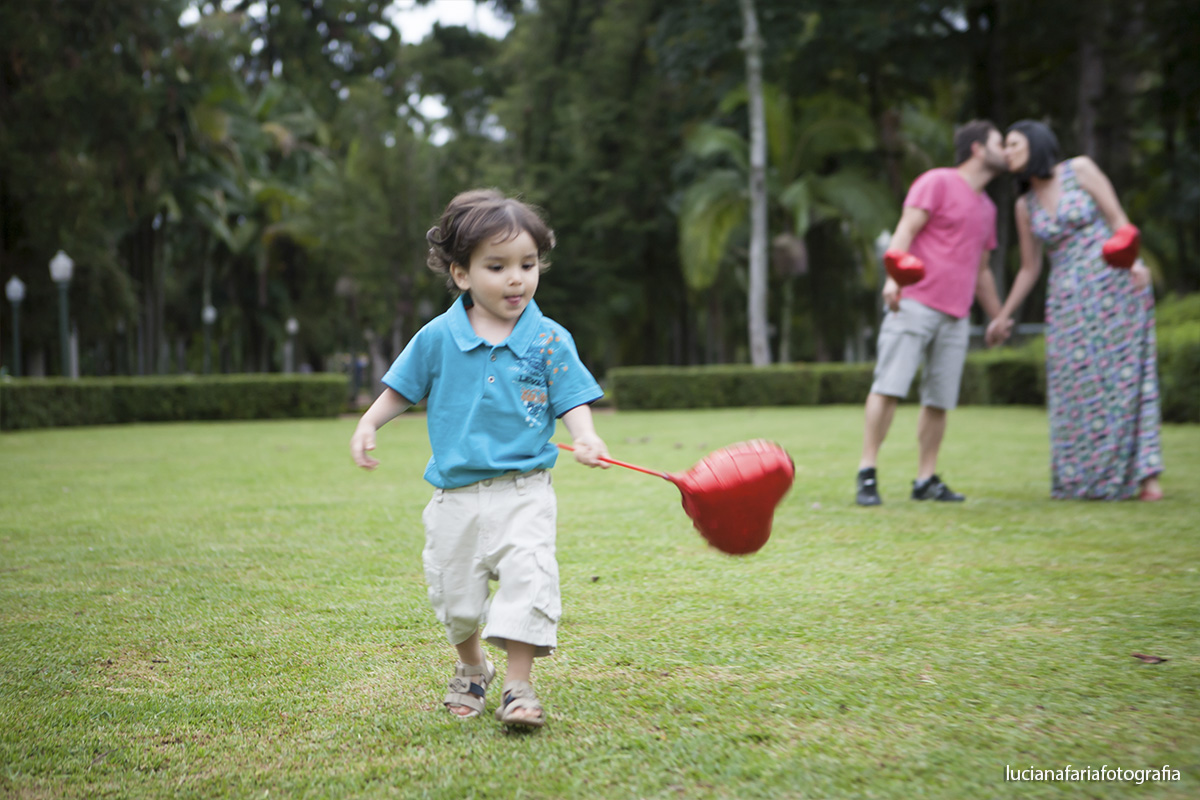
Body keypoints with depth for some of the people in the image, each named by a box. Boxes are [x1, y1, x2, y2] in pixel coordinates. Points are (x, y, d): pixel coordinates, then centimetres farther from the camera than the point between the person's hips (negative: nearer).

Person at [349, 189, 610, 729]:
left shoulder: (550, 340, -3)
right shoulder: (437, 338, -1)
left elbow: (572, 400, -3)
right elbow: (402, 387, 11)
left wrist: (586, 438, -22)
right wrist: (368, 425, -2)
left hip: (523, 491, -2)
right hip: (456, 494, 2)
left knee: (527, 577, -19)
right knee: (454, 592, 11)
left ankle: (519, 685, -7)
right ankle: (471, 669, 38)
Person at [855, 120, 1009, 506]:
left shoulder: (987, 208, 23)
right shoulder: (937, 182, 2)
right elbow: (905, 230, -8)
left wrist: (999, 317, 31)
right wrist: (894, 276, -23)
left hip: (955, 316, 7)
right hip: (914, 304, -7)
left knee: (939, 399, 2)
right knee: (889, 386, -12)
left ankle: (926, 480, 7)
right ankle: (867, 475, -10)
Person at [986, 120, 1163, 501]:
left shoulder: (1080, 168, 0)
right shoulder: (1025, 205, 12)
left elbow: (1117, 218, -5)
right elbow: (1029, 269, 17)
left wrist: (1133, 259, -21)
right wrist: (1004, 315, 16)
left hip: (1114, 285, -4)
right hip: (1069, 300, 4)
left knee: (1125, 375, -8)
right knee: (1077, 385, -2)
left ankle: (1143, 475, -6)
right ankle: (1088, 477, 6)